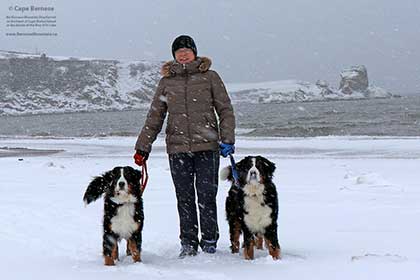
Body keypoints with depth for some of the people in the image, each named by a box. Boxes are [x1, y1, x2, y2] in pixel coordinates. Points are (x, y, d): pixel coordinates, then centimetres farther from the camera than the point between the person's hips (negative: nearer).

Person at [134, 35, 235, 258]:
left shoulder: (210, 77, 5)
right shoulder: (166, 82, 11)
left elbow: (225, 110, 5)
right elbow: (154, 117, 14)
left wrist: (227, 139, -5)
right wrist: (143, 147, 10)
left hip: (207, 146, -2)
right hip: (177, 148, 2)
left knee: (206, 196, -2)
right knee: (184, 198, 5)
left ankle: (209, 242, 10)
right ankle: (188, 243, 13)